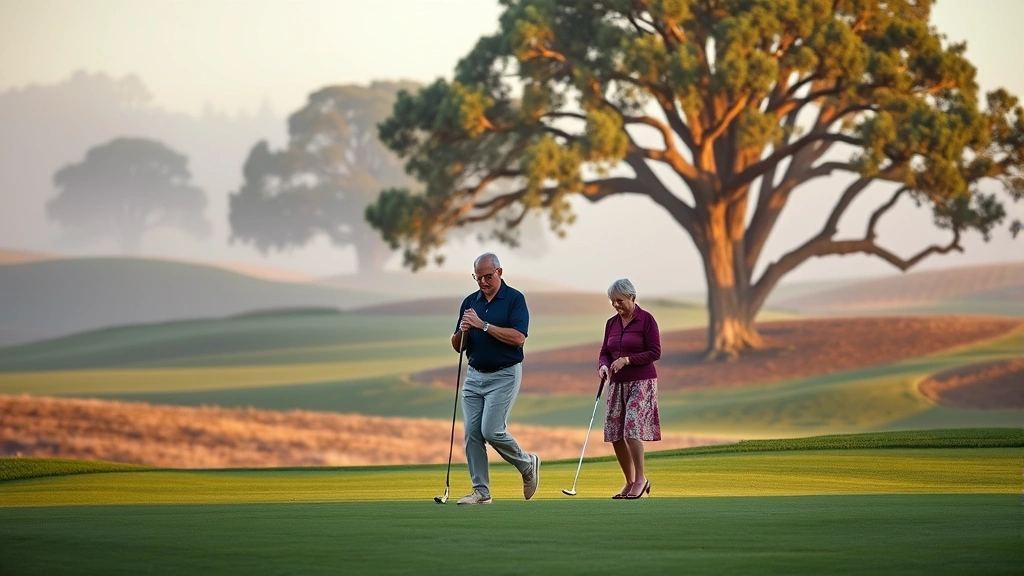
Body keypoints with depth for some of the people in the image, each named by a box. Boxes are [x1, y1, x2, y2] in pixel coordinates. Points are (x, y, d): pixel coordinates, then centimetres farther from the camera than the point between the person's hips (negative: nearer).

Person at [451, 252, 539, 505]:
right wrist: (463, 331, -14)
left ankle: (528, 465, 10)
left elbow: (518, 337, -20)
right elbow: (457, 346, 9)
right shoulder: (470, 302, 9)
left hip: (504, 376, -6)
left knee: (492, 431, -14)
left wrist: (483, 325, -23)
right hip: (474, 376, 6)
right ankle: (481, 491, 5)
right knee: (472, 434, -1)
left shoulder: (514, 299, -8)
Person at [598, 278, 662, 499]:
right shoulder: (611, 323, 11)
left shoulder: (646, 319, -7)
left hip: (641, 382, -6)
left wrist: (627, 360, -19)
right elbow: (605, 352, 13)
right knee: (614, 434, 1)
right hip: (618, 383, 6)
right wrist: (603, 365, -10)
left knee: (632, 430, -17)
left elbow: (655, 352, -11)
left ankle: (641, 479, -4)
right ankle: (630, 481, 12)